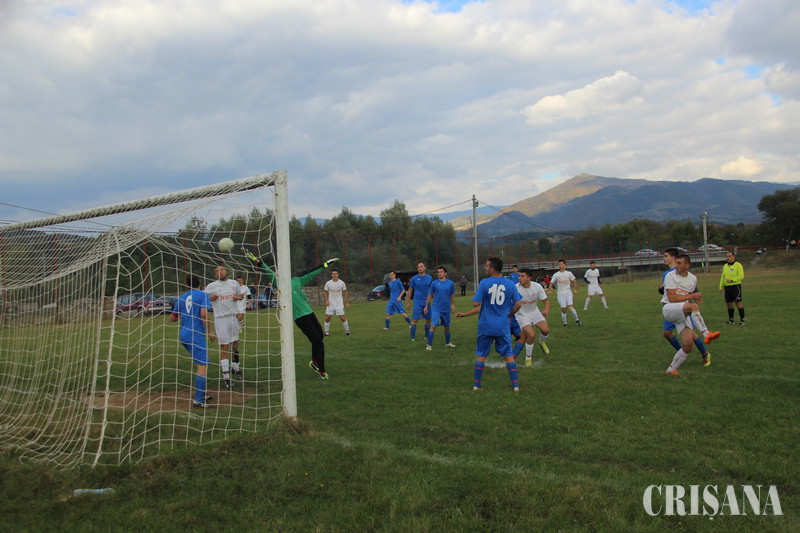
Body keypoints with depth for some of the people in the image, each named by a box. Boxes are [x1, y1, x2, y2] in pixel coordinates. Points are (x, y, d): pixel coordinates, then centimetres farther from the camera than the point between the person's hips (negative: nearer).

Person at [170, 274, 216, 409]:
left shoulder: (182, 298, 14)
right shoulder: (203, 295, -4)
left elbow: (172, 318, 17)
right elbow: (204, 314, -18)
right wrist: (209, 331, -9)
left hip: (183, 335, 8)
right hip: (196, 335, -8)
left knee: (202, 363, 19)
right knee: (203, 365, -7)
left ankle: (202, 394, 24)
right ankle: (198, 400, -12)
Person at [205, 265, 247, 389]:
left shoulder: (234, 283, 11)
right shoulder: (211, 286, 0)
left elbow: (242, 294, 23)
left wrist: (238, 297, 1)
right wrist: (209, 298, -15)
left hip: (233, 317, 4)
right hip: (220, 319, -4)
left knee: (235, 344, 14)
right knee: (224, 346, -8)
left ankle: (235, 367, 35)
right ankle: (226, 376, -5)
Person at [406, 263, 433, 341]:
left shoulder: (429, 278, 6)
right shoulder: (414, 278, -1)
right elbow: (410, 290, 5)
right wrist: (408, 302, 4)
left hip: (426, 301, 3)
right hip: (417, 301, -3)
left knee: (428, 319, 7)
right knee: (415, 320, -7)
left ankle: (427, 336, 21)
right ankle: (413, 337, 2)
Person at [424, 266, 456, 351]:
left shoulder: (450, 283, 3)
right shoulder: (434, 283, -1)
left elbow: (452, 295, 11)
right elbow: (430, 295, 5)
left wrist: (453, 305, 5)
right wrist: (426, 306, 4)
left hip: (446, 309, 3)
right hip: (436, 308, -3)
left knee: (447, 327, 14)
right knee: (433, 326, -13)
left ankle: (447, 343, 33)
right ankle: (429, 345, -8)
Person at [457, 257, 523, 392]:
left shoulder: (484, 283, -9)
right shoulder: (510, 284, -1)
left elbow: (475, 304, -11)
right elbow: (518, 303, -2)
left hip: (486, 325, -1)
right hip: (503, 326, 1)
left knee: (481, 355, 11)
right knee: (508, 355, 9)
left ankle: (476, 384, 14)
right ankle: (515, 384, 6)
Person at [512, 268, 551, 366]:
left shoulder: (537, 287, -11)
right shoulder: (515, 288, -21)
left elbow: (546, 301, -1)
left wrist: (546, 310, -21)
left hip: (534, 312, 3)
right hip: (521, 315, -3)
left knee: (545, 330, -19)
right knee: (531, 335, -22)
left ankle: (542, 342, 18)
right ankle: (528, 357, 3)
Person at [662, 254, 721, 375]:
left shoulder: (693, 279, 12)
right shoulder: (670, 276, -7)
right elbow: (672, 298, -15)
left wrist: (695, 298, 9)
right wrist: (692, 296, -14)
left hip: (683, 314, 6)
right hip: (668, 309, -6)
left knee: (688, 346, -7)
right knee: (693, 306, -36)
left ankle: (671, 369, 9)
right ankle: (707, 334, -38)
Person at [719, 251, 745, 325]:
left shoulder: (738, 265, -4)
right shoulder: (725, 266, 17)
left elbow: (741, 276, -13)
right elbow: (722, 277, 21)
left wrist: (732, 280, -21)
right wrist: (721, 287, 14)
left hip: (735, 286, -6)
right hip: (727, 287, 6)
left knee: (738, 303, -8)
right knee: (729, 304, 10)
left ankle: (742, 319, -4)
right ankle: (731, 319, 19)